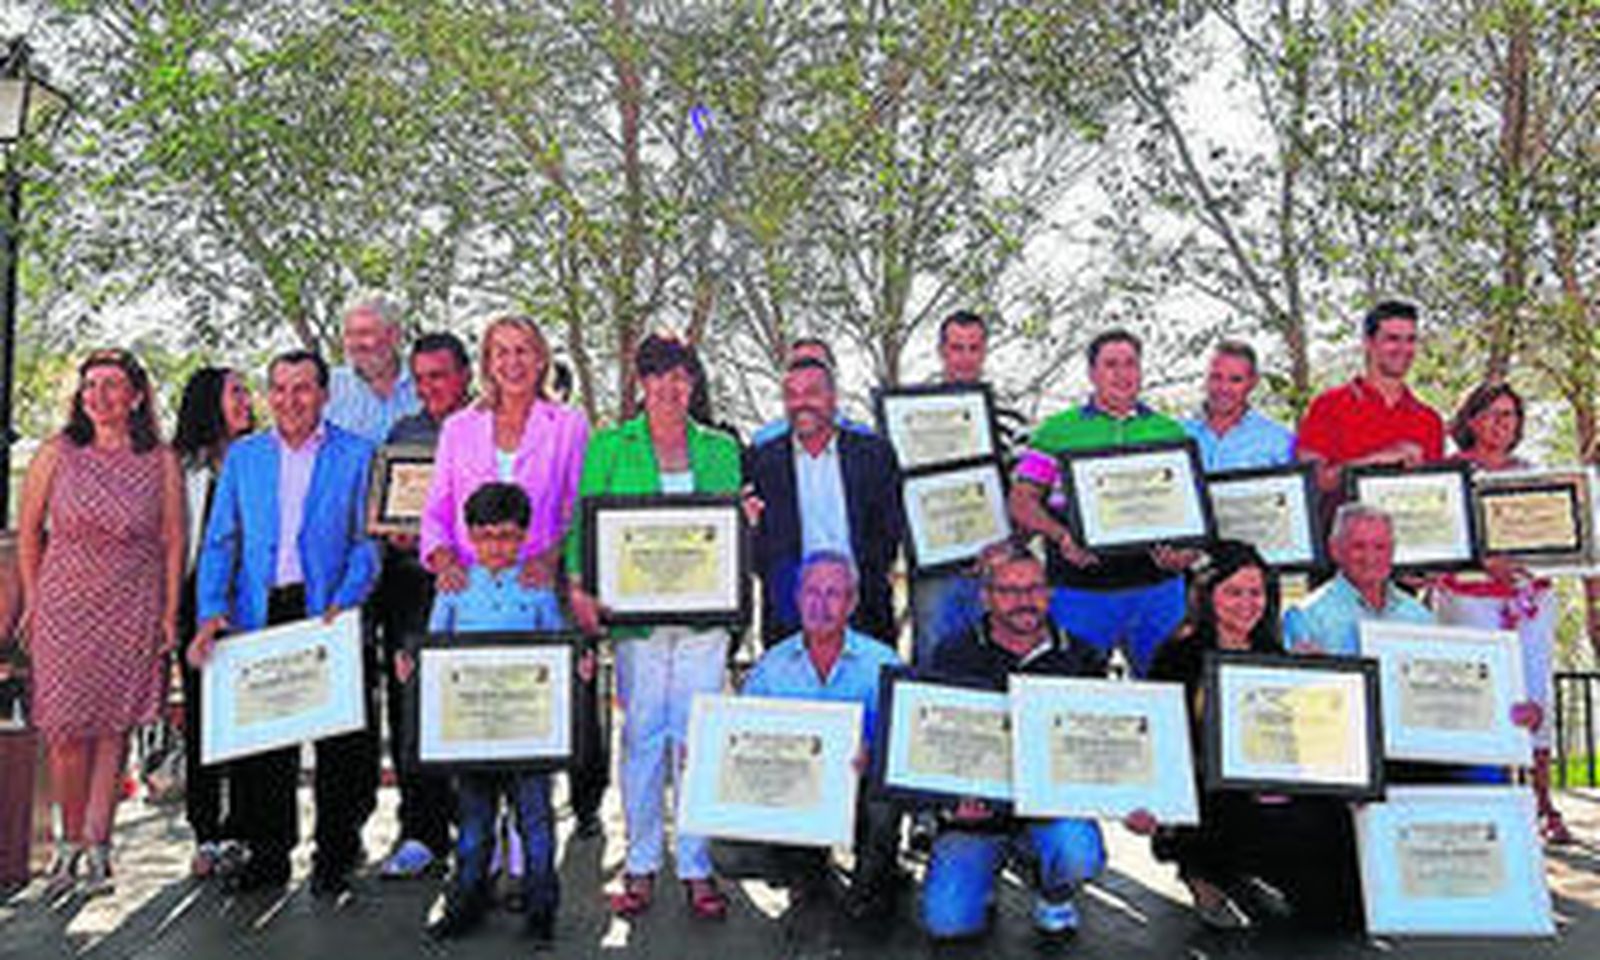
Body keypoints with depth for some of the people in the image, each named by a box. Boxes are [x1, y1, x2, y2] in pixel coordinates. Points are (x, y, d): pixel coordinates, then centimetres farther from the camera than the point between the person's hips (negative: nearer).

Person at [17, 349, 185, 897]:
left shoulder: (161, 463, 0)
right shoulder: (57, 455, 1)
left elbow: (173, 543, 2)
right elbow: (28, 529, 9)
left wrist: (170, 615, -1)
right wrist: (32, 600, 6)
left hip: (132, 612, 0)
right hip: (64, 607, 1)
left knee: (113, 728, 2)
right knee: (66, 728, 0)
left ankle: (97, 846, 10)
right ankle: (72, 840, 18)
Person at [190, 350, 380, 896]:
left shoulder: (356, 455, 3)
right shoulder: (242, 456, 13)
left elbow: (366, 540, -1)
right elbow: (220, 541, 9)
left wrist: (345, 602, -15)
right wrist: (210, 613, -3)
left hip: (326, 616, -3)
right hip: (258, 616, 3)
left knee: (338, 742, 2)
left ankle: (335, 855, 15)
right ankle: (267, 854, 20)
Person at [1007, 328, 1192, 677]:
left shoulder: (1170, 432, 14)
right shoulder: (1056, 432, 7)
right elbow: (1021, 501, 1)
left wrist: (1183, 547, -9)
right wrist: (1062, 536, -17)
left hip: (1157, 586, 2)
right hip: (1081, 588, -2)